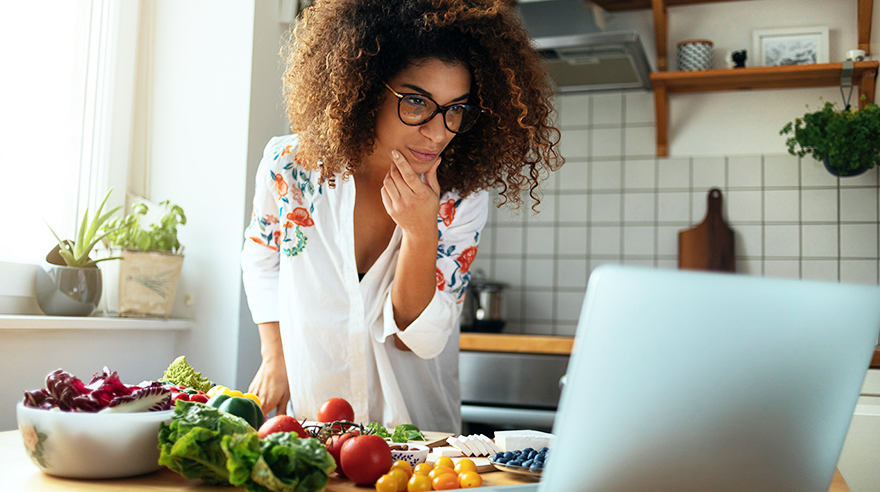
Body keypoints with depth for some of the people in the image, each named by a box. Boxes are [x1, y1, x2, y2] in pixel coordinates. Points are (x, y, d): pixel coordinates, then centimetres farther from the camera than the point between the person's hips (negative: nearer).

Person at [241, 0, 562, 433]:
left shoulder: (463, 201, -14)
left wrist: (420, 233, -28)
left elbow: (414, 339, -14)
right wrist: (274, 357, 3)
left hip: (416, 429, 0)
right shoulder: (291, 165, -11)